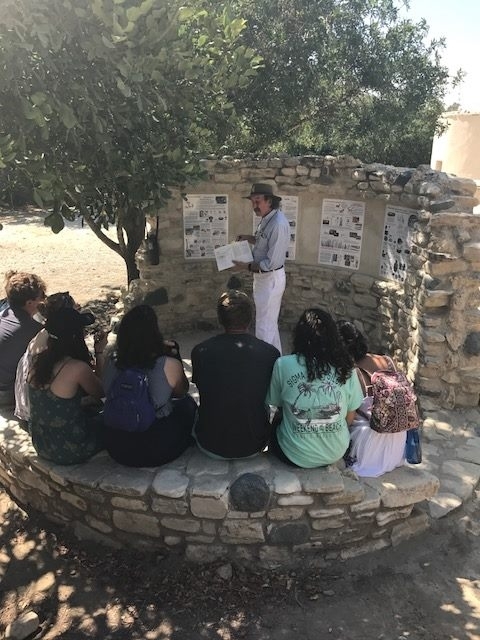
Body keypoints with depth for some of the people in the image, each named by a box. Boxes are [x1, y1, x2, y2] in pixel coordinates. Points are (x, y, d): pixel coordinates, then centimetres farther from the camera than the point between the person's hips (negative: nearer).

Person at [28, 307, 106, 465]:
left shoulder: (37, 360, -6)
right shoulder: (78, 368, -28)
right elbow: (101, 392, -7)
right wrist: (99, 352, -5)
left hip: (41, 445, 7)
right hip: (69, 451, -6)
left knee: (91, 407, 28)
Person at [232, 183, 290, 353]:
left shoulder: (278, 224, -25)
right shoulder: (267, 219, 4)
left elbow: (272, 263, -26)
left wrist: (245, 266, -22)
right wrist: (249, 238, 6)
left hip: (270, 279, -10)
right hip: (263, 277, 10)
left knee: (264, 326, 0)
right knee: (270, 323, 22)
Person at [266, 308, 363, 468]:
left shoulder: (283, 365, -16)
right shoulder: (345, 368, -10)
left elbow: (277, 405, -1)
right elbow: (350, 417, 0)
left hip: (295, 456, -2)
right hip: (336, 453, 3)